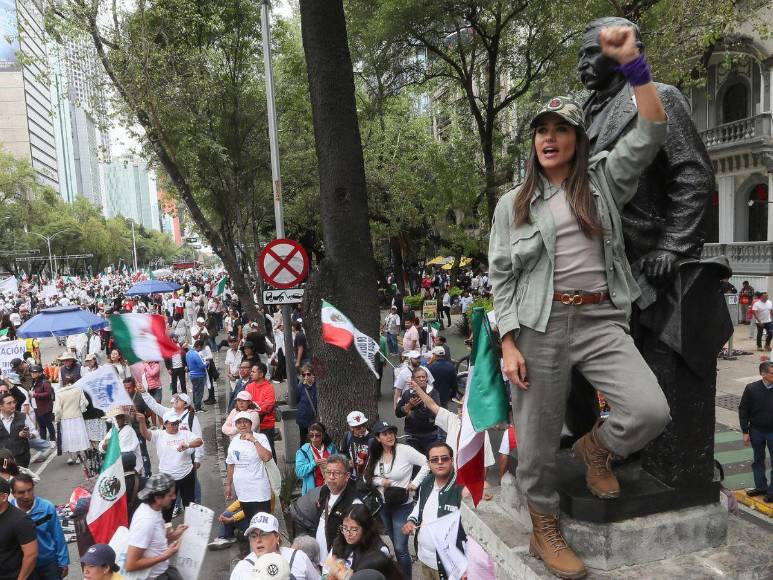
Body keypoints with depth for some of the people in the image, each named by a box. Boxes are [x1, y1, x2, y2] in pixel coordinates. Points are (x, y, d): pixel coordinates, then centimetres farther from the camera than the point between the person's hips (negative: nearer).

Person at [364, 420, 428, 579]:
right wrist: (380, 481, -12)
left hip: (402, 506, -5)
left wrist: (415, 483, -16)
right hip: (384, 505, 5)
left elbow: (427, 464, -16)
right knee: (395, 544, 20)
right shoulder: (375, 456, 0)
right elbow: (367, 477, 6)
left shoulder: (405, 450, -17)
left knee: (400, 548, -4)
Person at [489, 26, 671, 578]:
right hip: (539, 326, -1)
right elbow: (501, 279, 3)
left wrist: (632, 61, -9)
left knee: (651, 411, -17)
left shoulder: (604, 180, 11)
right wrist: (509, 344, -5)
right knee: (540, 436, 4)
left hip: (601, 320, 2)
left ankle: (597, 447, 20)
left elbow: (652, 132, -2)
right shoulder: (513, 204, 6)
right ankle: (545, 529, 30)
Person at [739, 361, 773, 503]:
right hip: (756, 431, 1)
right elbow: (743, 410, -2)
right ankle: (760, 487, 30)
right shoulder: (751, 389, -8)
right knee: (758, 460, 15)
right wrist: (745, 432, -4)